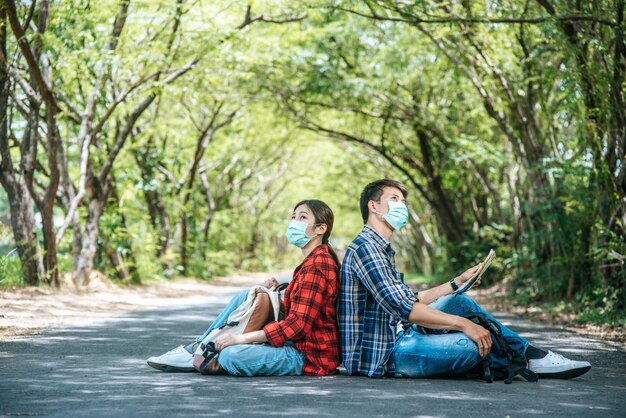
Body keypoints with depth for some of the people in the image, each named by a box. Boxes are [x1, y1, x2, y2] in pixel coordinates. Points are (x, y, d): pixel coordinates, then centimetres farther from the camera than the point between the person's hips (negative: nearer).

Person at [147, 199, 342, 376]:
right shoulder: (318, 260, 14)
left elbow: (299, 324, -24)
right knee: (248, 296, 10)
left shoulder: (316, 264, -18)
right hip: (300, 344, 10)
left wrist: (241, 338, -22)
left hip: (309, 355, -10)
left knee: (231, 356, -26)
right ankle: (197, 348, 10)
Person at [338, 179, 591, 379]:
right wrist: (463, 323, -23)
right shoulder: (365, 247, -16)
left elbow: (411, 300, 20)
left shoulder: (381, 249, 19)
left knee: (460, 302, 11)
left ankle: (531, 355, 11)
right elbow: (402, 307, -24)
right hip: (381, 354, -11)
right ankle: (532, 360, 3)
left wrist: (457, 283, 17)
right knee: (475, 344, -24)